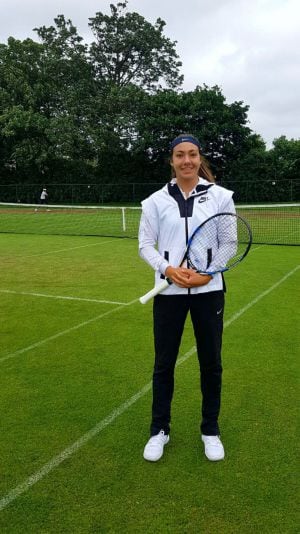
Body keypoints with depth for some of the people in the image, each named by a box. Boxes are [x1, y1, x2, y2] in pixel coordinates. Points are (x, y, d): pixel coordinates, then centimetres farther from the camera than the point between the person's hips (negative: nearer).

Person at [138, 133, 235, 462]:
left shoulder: (220, 196, 1)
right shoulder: (157, 200, 2)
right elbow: (145, 245, 3)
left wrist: (208, 273, -14)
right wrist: (167, 268, -14)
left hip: (208, 290, 0)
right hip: (169, 291, 0)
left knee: (211, 363, 9)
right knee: (164, 363, 9)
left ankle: (210, 430, 29)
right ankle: (159, 430, 28)